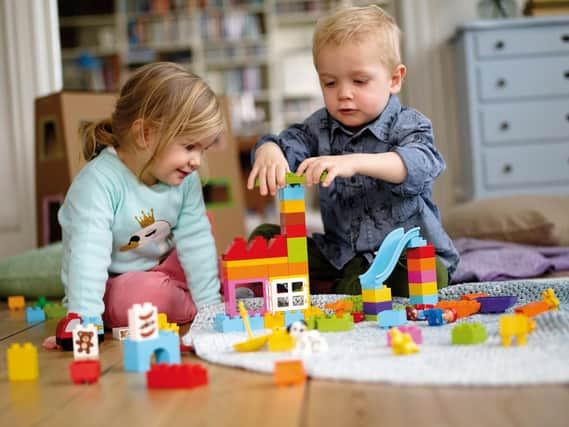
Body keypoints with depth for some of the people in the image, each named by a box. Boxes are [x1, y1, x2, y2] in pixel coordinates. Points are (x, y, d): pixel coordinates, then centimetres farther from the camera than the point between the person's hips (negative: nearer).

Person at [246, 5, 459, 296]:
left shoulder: (408, 126, -9)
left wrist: (354, 162, -47)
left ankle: (336, 293, -17)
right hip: (339, 254, 4)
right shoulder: (320, 127, 6)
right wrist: (268, 152, -35)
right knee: (263, 238, -4)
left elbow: (420, 164, -30)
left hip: (409, 252, -4)